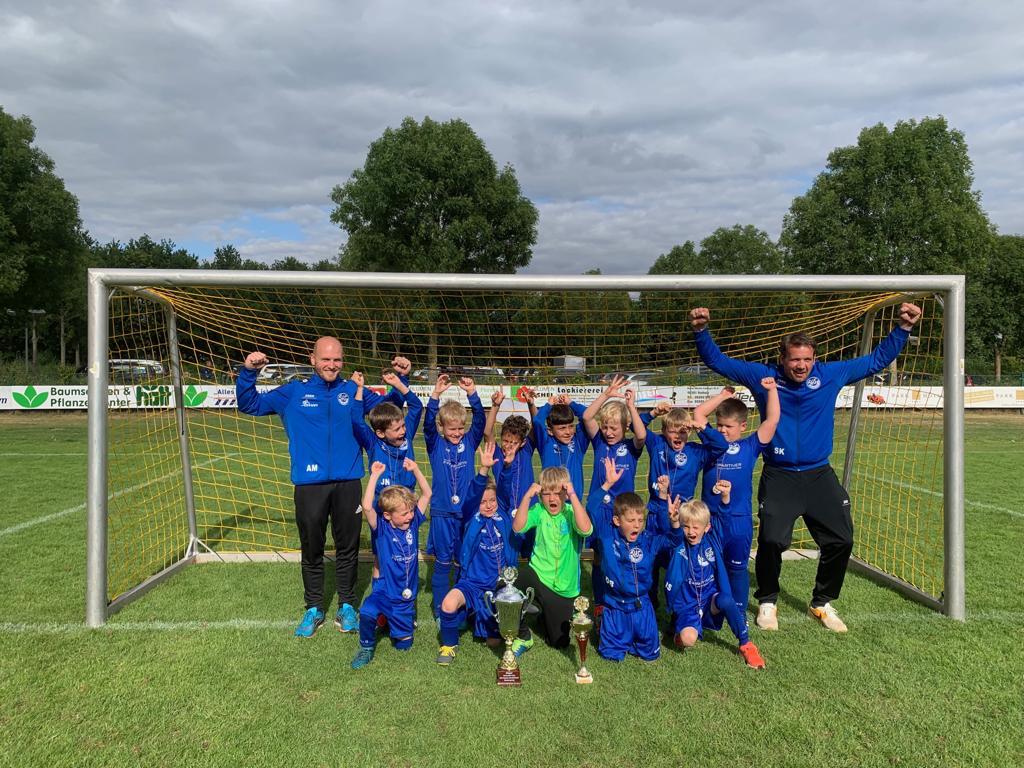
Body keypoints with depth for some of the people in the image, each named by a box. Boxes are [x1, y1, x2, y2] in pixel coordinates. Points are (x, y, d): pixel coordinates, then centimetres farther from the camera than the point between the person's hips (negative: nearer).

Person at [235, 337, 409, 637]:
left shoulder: (353, 391, 6)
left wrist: (401, 378, 3)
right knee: (311, 551, 10)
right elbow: (249, 404, 8)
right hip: (309, 485, 0)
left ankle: (346, 607, 26)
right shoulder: (294, 392, 4)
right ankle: (313, 609, 26)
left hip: (348, 484, 1)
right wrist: (248, 373, -8)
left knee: (348, 549, 10)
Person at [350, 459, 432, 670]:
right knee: (366, 613, -34)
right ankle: (366, 649, -5)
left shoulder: (413, 522, -3)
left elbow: (427, 494, 0)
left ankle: (399, 620, 42)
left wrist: (415, 469, -10)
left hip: (406, 597, 3)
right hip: (383, 591, -3)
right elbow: (367, 507, -32)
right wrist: (375, 476, -32)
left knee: (403, 644, 10)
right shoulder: (381, 528, -13)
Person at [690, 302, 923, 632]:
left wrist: (903, 328, 4)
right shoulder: (762, 376, -2)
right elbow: (717, 361, 3)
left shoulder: (831, 375, 2)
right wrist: (701, 331, -9)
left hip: (820, 477, 3)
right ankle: (767, 602, 12)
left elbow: (877, 360, 13)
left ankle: (822, 603, 25)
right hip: (778, 478, -3)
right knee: (771, 540, -14)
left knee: (841, 540, 1)